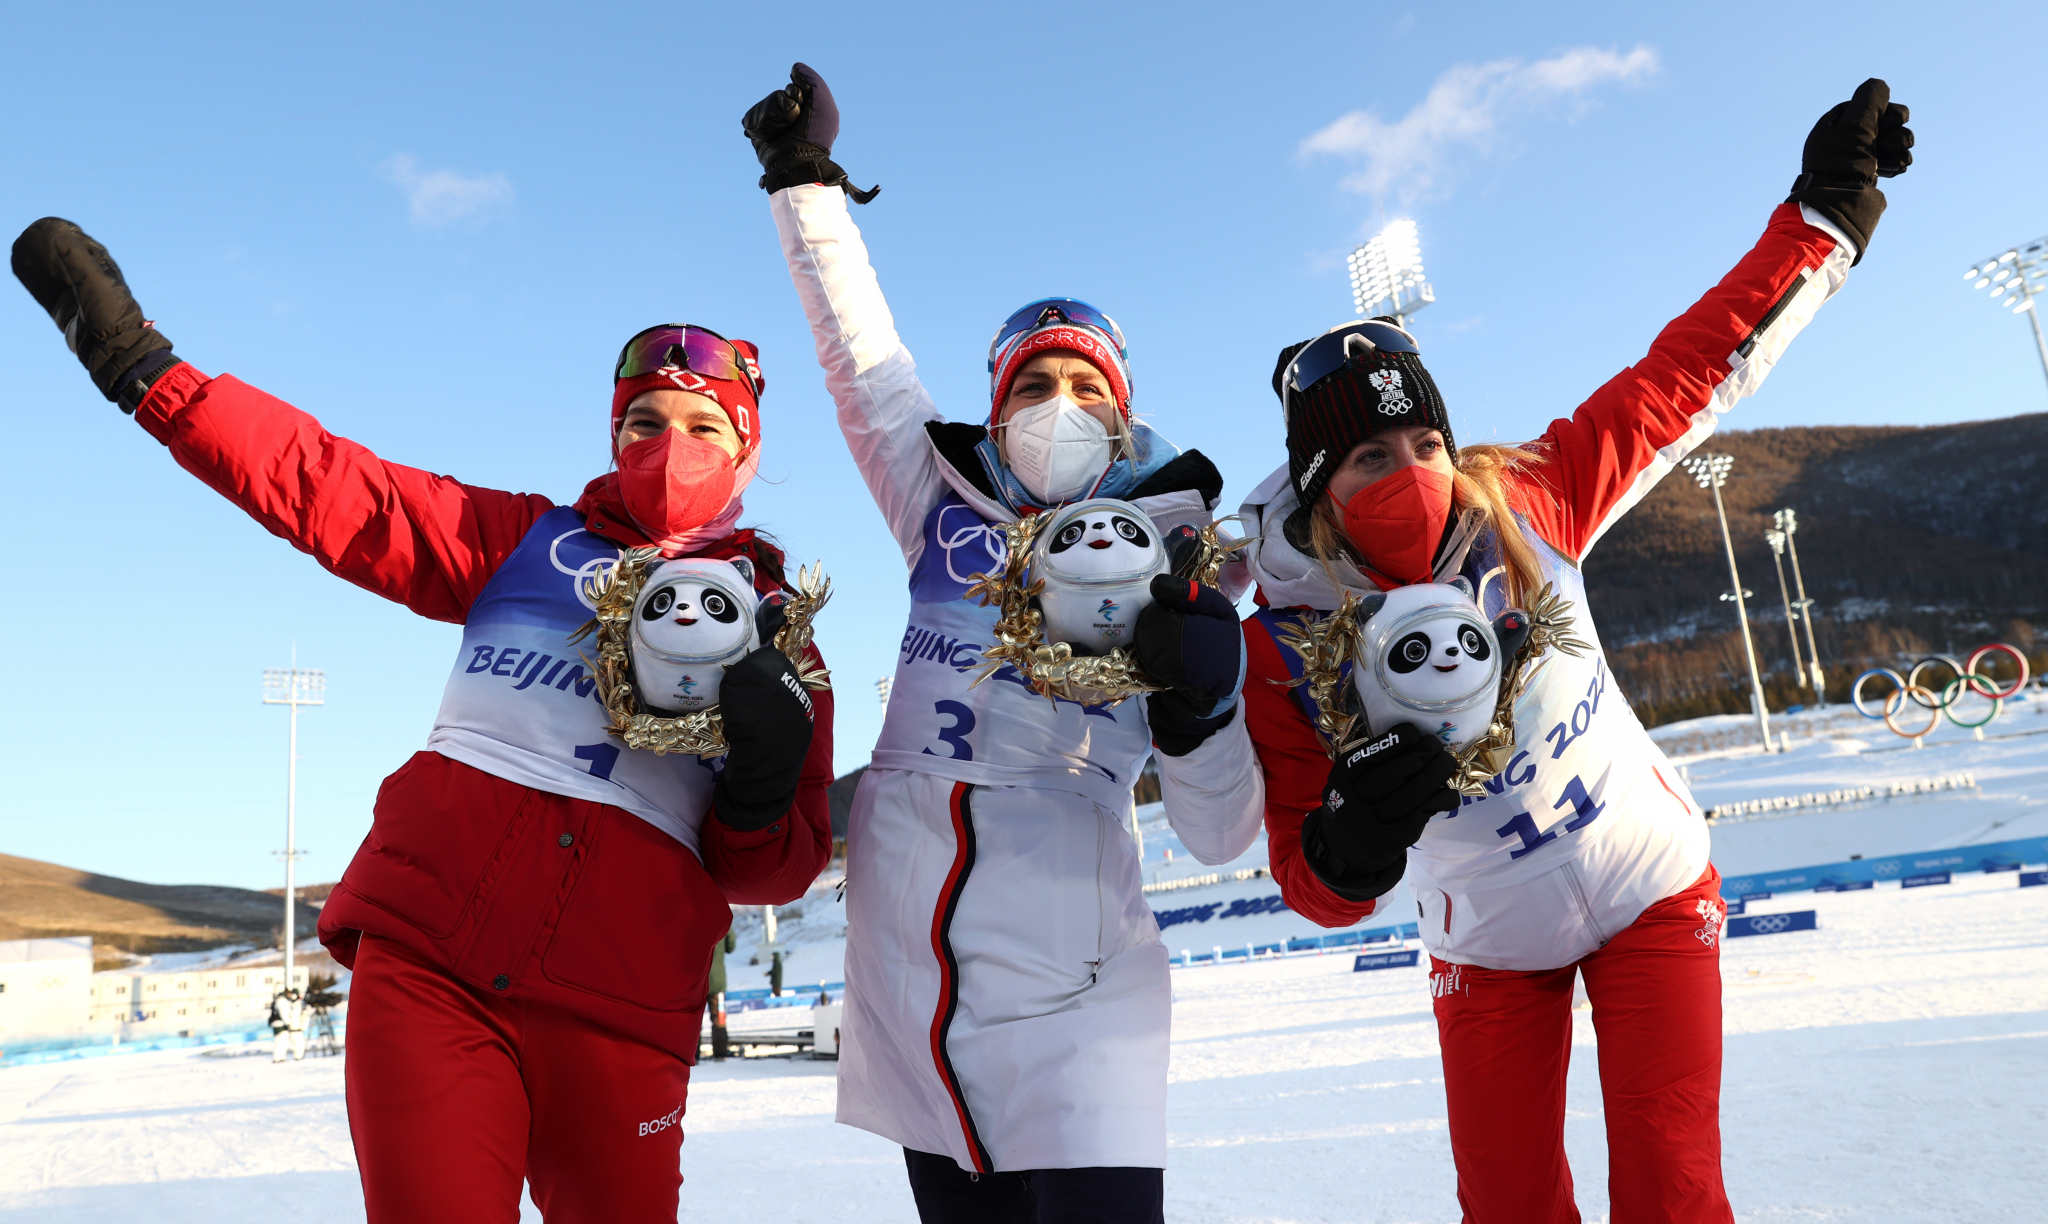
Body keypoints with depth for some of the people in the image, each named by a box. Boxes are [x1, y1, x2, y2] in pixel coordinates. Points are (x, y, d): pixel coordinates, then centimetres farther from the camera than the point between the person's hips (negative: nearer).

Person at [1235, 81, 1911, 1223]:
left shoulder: (1525, 508, -18)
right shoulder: (1285, 648, -21)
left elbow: (1685, 377, -6)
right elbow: (1313, 887, -16)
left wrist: (1823, 216, -3)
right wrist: (1352, 842, -39)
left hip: (1655, 892, 1)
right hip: (1491, 948, 0)